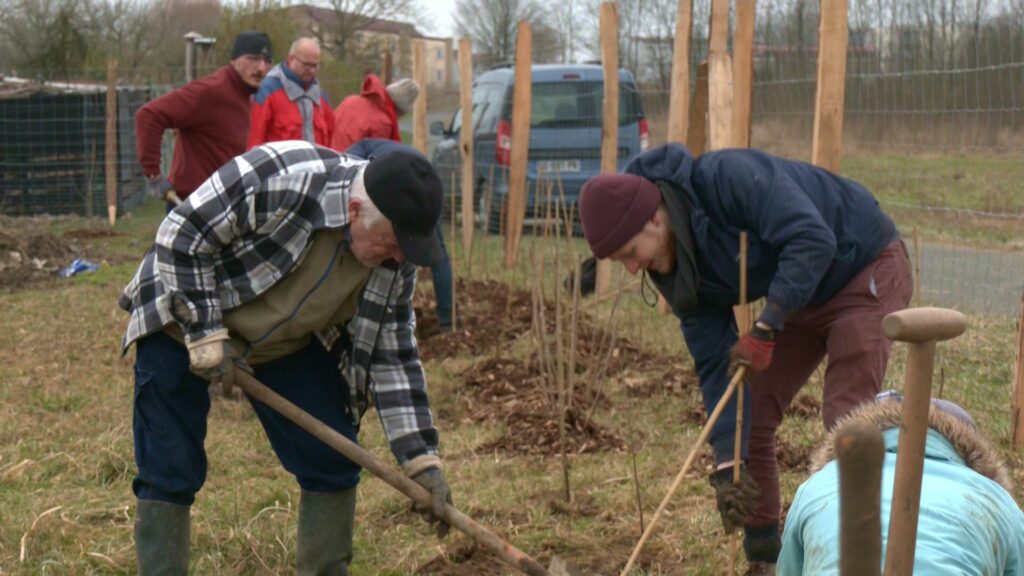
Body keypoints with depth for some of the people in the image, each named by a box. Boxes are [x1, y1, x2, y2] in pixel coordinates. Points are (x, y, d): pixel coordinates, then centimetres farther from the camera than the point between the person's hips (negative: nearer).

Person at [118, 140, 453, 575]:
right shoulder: (277, 179, -36)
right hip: (182, 322, -5)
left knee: (333, 460, -1)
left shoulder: (394, 259, -16)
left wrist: (422, 459, -11)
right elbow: (179, 238, -27)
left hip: (290, 342, 5)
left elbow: (392, 355, -8)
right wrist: (206, 336, -25)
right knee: (170, 472, -7)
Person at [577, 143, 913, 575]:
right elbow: (716, 364, -9)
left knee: (846, 421, -15)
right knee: (749, 420, 3)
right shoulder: (673, 268, -8)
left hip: (867, 270, -7)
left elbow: (813, 240, -37)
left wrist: (765, 328, -38)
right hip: (801, 298, 8)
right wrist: (727, 464, -17)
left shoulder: (730, 178, -31)